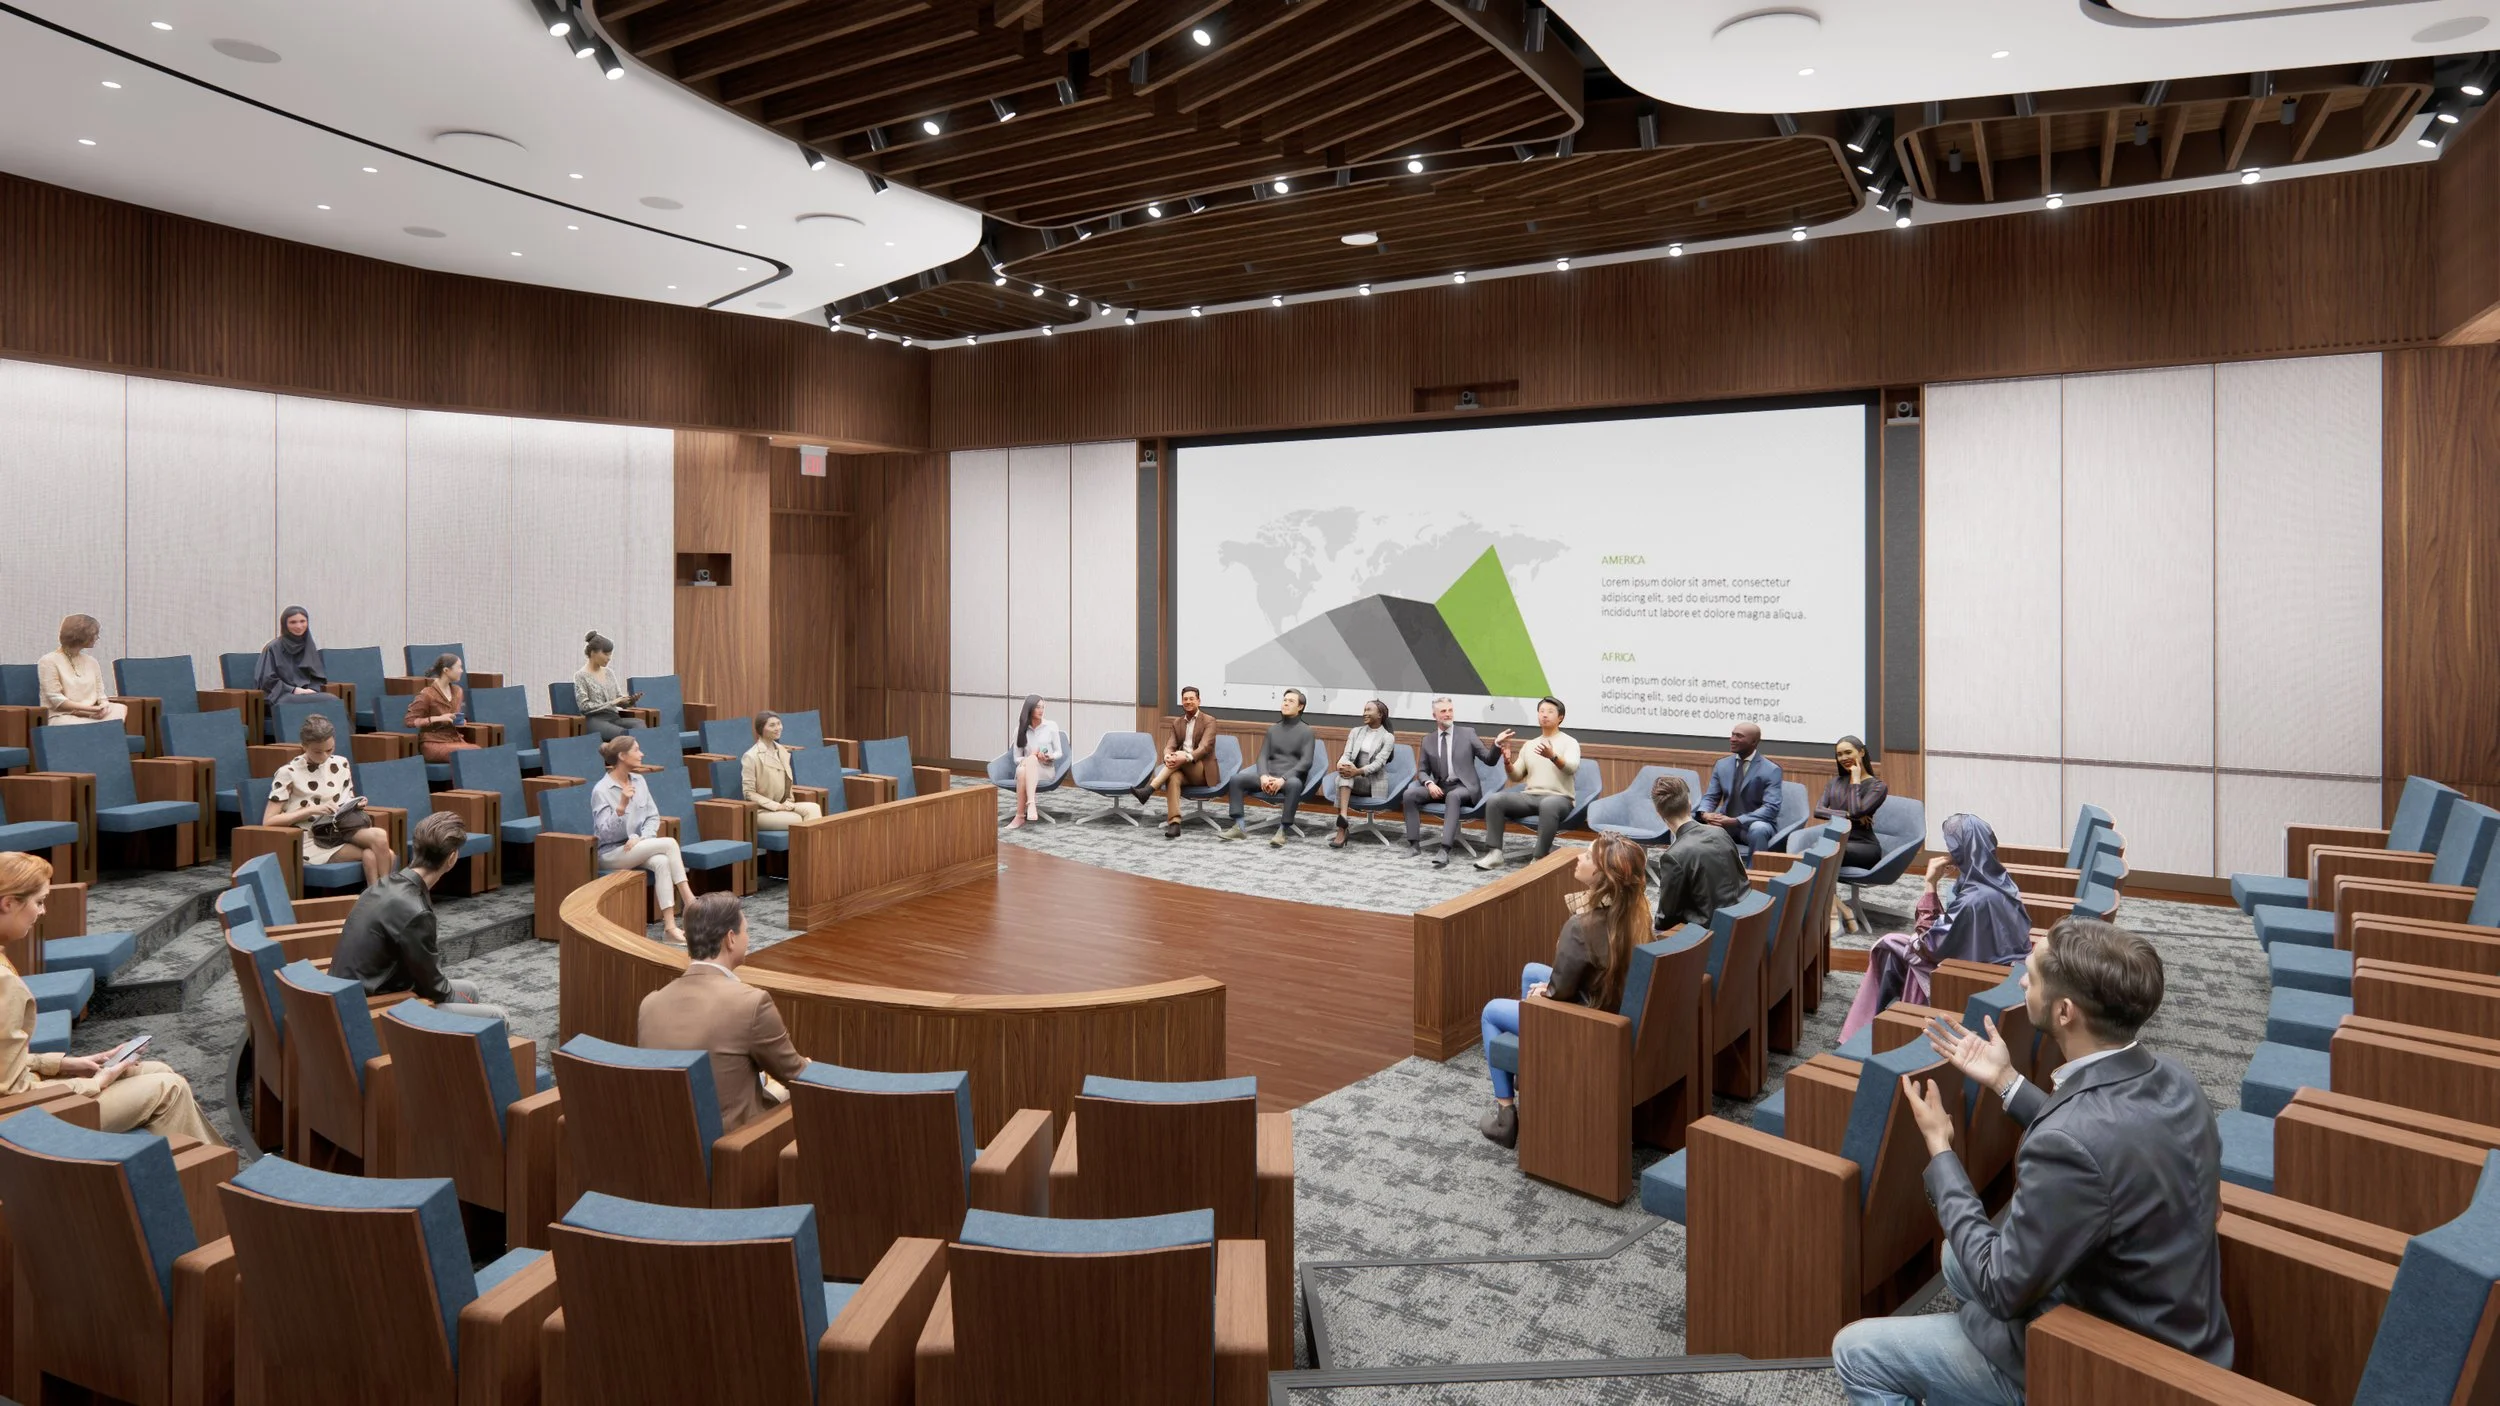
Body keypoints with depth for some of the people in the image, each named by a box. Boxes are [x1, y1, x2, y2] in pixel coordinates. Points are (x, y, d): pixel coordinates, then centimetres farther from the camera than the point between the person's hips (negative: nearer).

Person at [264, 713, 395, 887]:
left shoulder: (341, 764, 8)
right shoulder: (288, 773, -5)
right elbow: (268, 821, -8)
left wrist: (355, 805, -4)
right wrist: (311, 810, -17)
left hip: (340, 830, 5)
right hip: (311, 840, -5)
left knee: (379, 836, -30)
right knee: (372, 856, -29)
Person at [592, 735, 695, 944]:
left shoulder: (639, 782, 5)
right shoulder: (601, 790, -14)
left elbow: (653, 817, 7)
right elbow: (605, 833, -20)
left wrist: (642, 837, -12)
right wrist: (621, 806, -32)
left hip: (637, 847, 5)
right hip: (611, 853, -5)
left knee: (662, 862, -29)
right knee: (669, 843, -25)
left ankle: (670, 926, -35)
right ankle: (689, 901, -21)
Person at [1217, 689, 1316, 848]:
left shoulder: (1306, 731, 2)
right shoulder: (1273, 729, 17)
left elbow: (1306, 762, -9)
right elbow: (1263, 756, 10)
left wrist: (1283, 779, -22)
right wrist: (1263, 776, -13)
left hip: (1291, 777, -5)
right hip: (1269, 775, 5)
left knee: (1294, 784, -41)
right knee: (1236, 779, -16)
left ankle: (1282, 831, -38)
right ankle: (1238, 827, -18)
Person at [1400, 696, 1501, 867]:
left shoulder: (1467, 733, 4)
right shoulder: (1428, 739, 11)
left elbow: (1489, 759, 1)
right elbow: (1422, 771, 13)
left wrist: (1497, 744, -21)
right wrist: (1429, 784, -10)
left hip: (1463, 787, -4)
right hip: (1439, 787, 4)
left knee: (1452, 796, -38)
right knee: (1409, 794, -21)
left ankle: (1445, 850, -47)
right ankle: (1414, 844, -19)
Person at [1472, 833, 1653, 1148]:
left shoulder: (1582, 926, -33)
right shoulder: (1636, 910, -9)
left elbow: (1560, 992, -22)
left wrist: (1543, 992, 1)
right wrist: (1550, 986, 5)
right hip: (1616, 1011, 8)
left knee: (1492, 1011, 14)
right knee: (1531, 971, 29)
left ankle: (1505, 1117, 20)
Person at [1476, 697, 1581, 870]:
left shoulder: (1569, 742, 2)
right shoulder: (1529, 745, 19)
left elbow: (1571, 768, -17)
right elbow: (1516, 777, 16)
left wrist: (1553, 756, -36)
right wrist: (1508, 762, -5)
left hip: (1559, 798, -5)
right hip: (1530, 796, 5)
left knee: (1548, 805, -42)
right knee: (1494, 800, -20)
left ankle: (1539, 858, -34)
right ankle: (1495, 853, -20)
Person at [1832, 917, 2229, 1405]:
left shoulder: (2073, 1144, -36)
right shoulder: (2170, 1080, -9)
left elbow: (2003, 1289, -23)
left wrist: (1939, 1148, -15)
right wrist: (2006, 1081, 11)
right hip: (2172, 1331, 8)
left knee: (1856, 1352, 2)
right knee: (1960, 1256, 28)